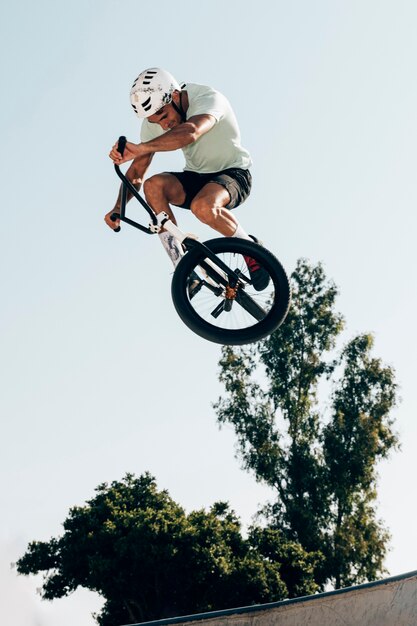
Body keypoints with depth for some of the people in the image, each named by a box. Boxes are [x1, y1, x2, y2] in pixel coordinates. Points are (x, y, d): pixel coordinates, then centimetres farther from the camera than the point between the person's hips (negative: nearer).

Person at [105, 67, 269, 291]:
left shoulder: (208, 99, -26)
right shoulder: (154, 121, -7)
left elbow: (190, 132, -50)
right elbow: (136, 173, -4)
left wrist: (141, 148, -61)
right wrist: (118, 209, -22)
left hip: (232, 174, -6)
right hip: (196, 177, 6)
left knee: (203, 206, -38)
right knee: (154, 185, -26)